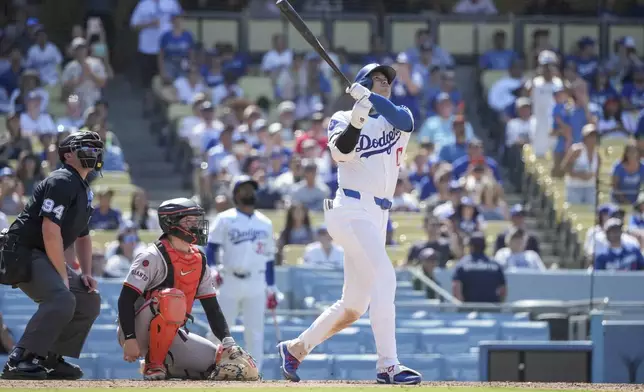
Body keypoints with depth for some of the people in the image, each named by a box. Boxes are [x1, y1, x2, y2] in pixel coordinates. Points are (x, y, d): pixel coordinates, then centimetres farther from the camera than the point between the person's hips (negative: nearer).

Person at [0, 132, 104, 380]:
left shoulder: (85, 192, 18)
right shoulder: (62, 182, -15)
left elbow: (82, 236, 28)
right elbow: (50, 231, -23)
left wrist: (86, 273, 14)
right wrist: (63, 277, -20)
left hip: (45, 257, 11)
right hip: (23, 252, -11)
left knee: (89, 300, 10)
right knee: (62, 299, -29)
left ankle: (51, 359, 11)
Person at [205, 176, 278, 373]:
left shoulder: (265, 223, 15)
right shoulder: (225, 219, 3)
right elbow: (211, 247, -5)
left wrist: (271, 288, 15)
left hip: (256, 284, 3)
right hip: (229, 282, -3)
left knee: (255, 333, -1)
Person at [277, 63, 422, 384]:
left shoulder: (396, 119, 17)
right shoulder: (343, 119, 5)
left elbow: (405, 121, -9)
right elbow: (340, 152, -15)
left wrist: (369, 98, -20)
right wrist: (356, 119, -28)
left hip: (378, 218, 7)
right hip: (352, 210, -7)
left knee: (354, 305, 11)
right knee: (384, 276, -24)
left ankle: (296, 348, 27)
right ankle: (387, 366, -30)